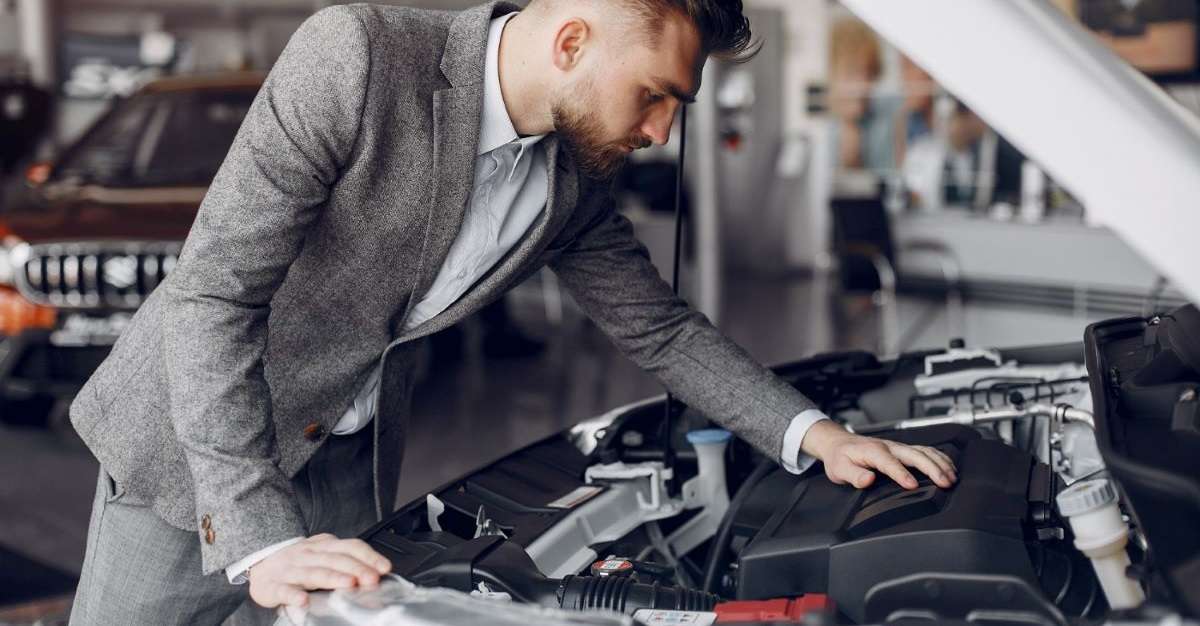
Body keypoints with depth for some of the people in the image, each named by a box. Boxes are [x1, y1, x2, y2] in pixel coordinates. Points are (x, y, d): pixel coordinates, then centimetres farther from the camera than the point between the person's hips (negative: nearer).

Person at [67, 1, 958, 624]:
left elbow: (660, 329, 7)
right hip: (194, 440, -5)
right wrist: (259, 542, -34)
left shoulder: (575, 173, -6)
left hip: (348, 465, 5)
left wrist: (813, 433, -5)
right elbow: (212, 292, -29)